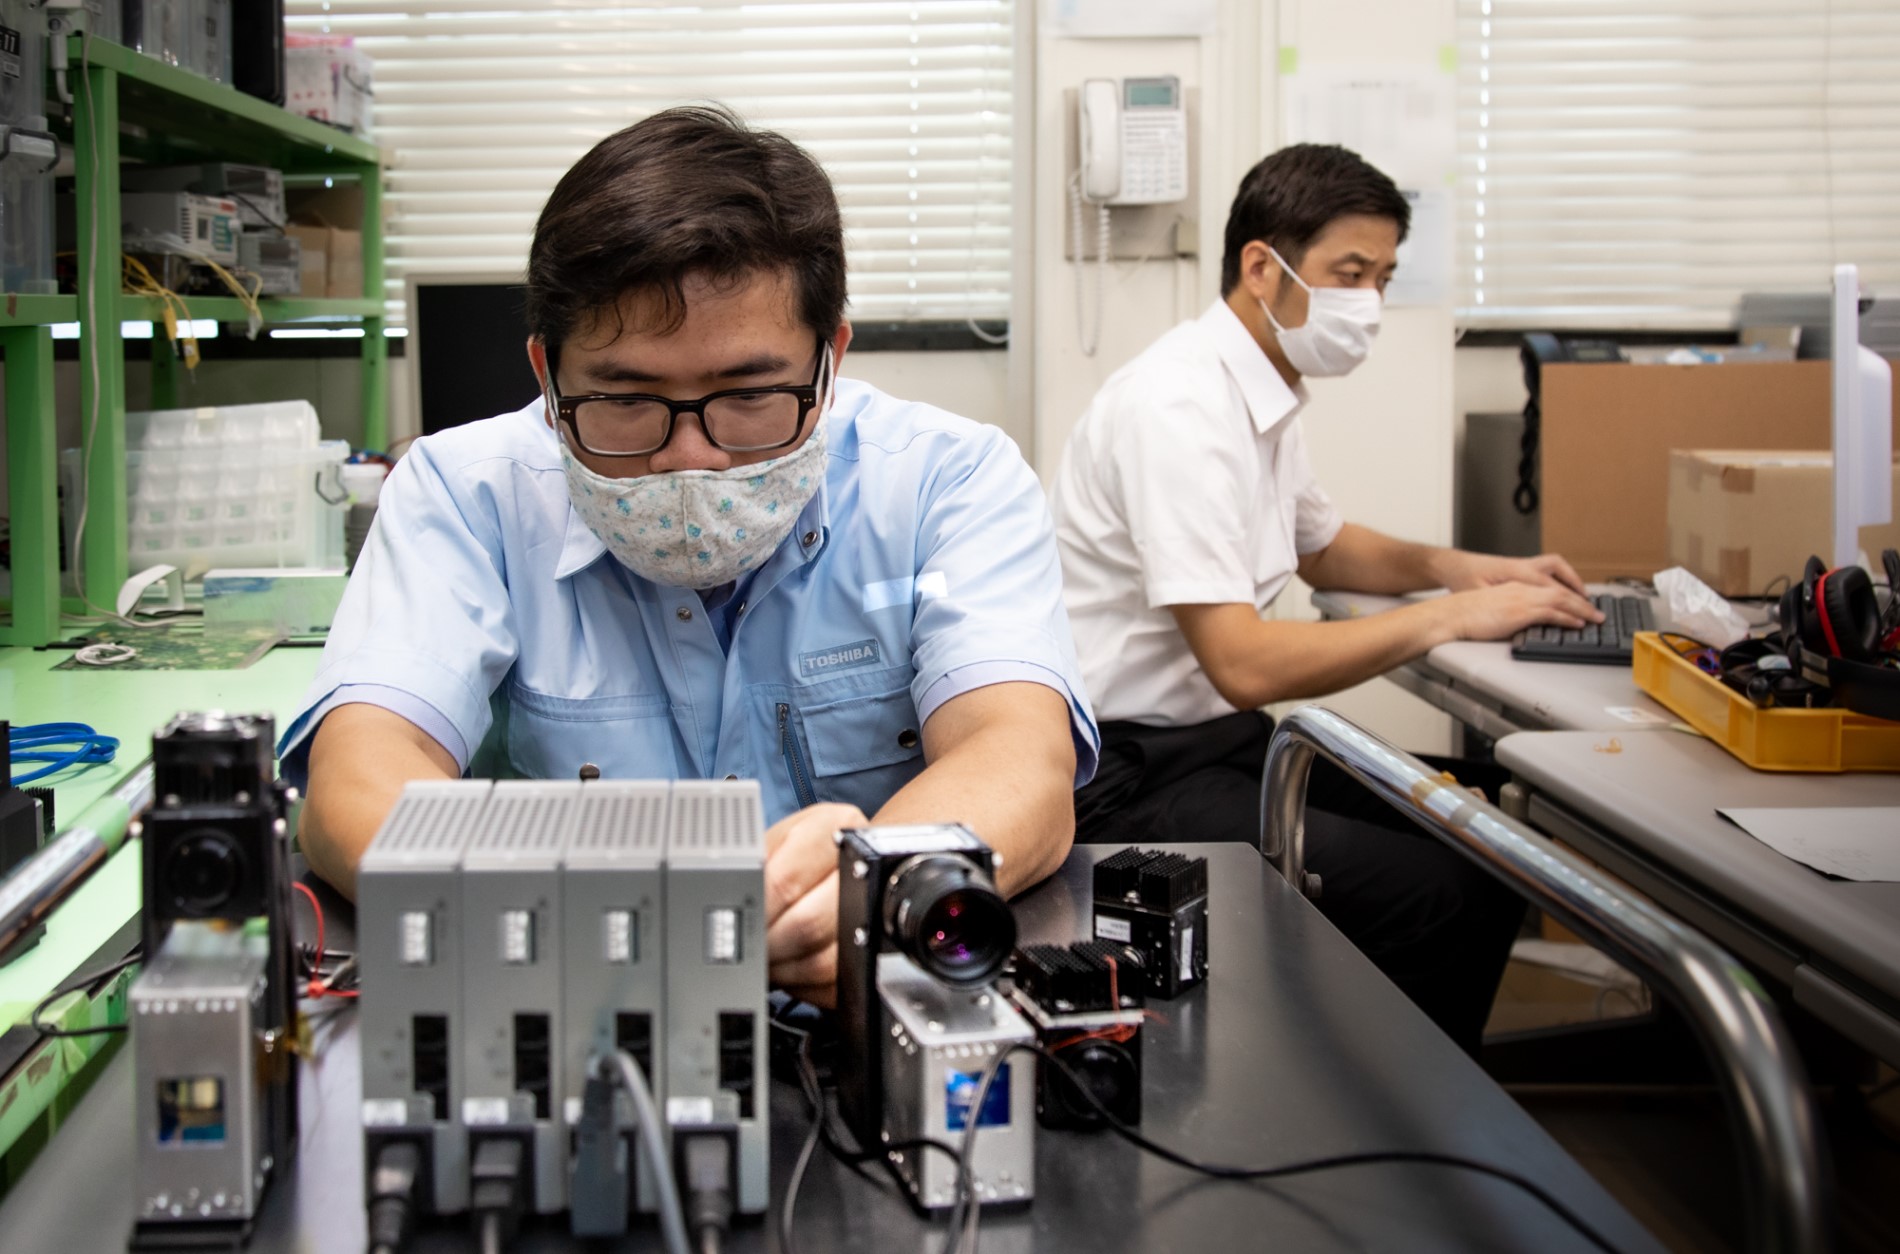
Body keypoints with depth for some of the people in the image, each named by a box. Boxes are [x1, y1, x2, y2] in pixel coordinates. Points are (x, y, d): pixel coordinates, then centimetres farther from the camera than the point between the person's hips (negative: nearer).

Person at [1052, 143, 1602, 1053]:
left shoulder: (1263, 391, 11)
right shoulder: (1180, 407, -21)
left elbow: (1322, 546, 30)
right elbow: (1246, 664, -27)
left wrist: (1463, 567, 12)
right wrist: (1447, 616, -22)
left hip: (1218, 737, 10)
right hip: (1129, 773, -10)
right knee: (1435, 897, -21)